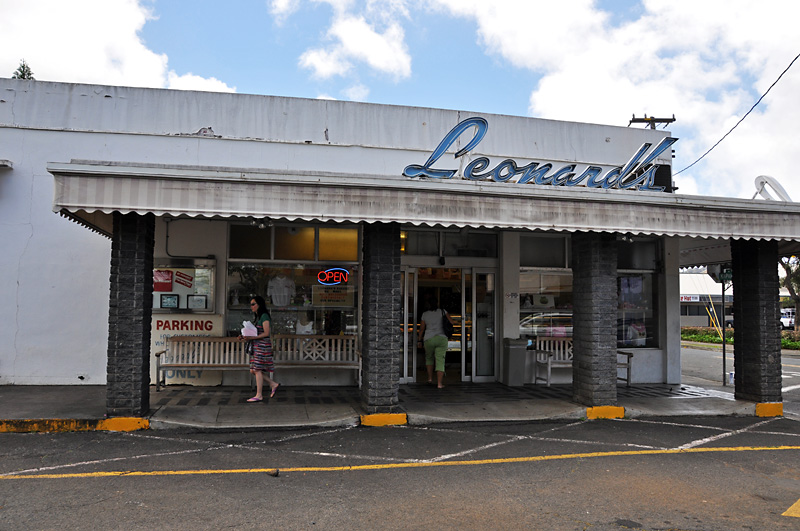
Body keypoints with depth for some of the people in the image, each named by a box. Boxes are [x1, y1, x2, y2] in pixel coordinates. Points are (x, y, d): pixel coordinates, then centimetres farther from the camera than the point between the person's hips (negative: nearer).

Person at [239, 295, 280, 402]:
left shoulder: (264, 316, -10)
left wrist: (251, 338, -21)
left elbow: (266, 333, -17)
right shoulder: (256, 317, 18)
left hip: (263, 345, -9)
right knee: (253, 370, 8)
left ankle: (259, 395, 1)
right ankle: (273, 384, 16)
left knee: (257, 370, -6)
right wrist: (245, 338, 3)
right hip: (256, 346, 9)